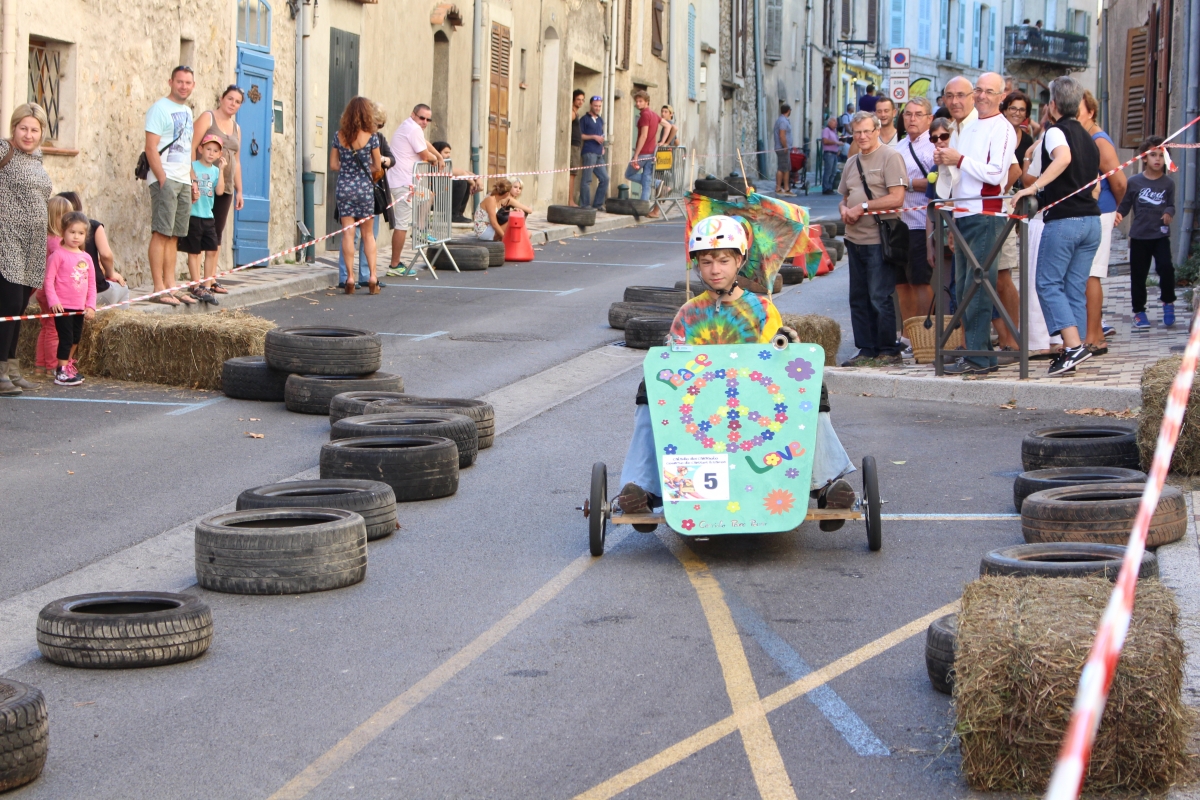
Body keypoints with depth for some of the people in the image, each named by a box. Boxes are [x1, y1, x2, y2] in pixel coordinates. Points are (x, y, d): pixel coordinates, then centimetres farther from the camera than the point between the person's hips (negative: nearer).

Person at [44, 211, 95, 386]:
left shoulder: (86, 258, 9)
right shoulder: (58, 255, -8)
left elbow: (92, 284, 13)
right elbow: (49, 279, -11)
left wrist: (91, 305, 5)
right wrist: (53, 301, -19)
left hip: (80, 307, 6)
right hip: (63, 306, -6)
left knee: (75, 339, 16)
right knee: (66, 338, -8)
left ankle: (68, 365, 33)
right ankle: (61, 372, -2)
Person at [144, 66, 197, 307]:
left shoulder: (187, 111, 18)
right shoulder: (160, 108, -6)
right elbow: (151, 148, -13)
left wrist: (193, 180, 17)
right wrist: (163, 180, -18)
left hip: (184, 181, 8)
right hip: (166, 179, -8)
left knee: (174, 235, 9)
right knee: (161, 233, -9)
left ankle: (170, 286, 12)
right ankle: (159, 289, -10)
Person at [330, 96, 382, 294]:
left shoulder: (339, 136, 0)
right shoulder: (371, 137, -7)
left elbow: (333, 165, 4)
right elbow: (377, 167, 0)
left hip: (344, 188, 1)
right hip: (364, 188, -1)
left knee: (347, 233, 2)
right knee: (368, 234, 8)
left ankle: (350, 277, -2)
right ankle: (372, 277, 2)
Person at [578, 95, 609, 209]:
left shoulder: (600, 120, 21)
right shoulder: (585, 119, 1)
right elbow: (580, 135, -4)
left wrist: (602, 147, 15)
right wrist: (594, 137, -12)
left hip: (599, 154, 7)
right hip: (589, 152, -7)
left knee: (604, 178, 6)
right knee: (586, 179, -8)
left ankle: (598, 204, 13)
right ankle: (584, 205, -7)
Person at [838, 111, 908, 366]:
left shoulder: (890, 157, -6)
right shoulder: (851, 163, 18)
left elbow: (896, 198, -14)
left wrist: (862, 206, -14)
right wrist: (844, 209, 3)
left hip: (879, 239, -8)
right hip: (855, 238, 8)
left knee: (880, 298, -6)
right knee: (858, 298, 9)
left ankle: (889, 350, 3)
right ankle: (866, 350, 16)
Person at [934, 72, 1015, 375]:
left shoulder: (1002, 129, -6)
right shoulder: (966, 126, 19)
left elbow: (995, 173, -17)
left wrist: (959, 159, -13)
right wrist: (945, 160, 8)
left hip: (986, 216, -9)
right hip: (962, 214, 9)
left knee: (976, 285, -11)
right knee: (963, 285, 9)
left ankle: (977, 357, -11)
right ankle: (977, 350, 15)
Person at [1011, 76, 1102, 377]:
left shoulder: (1056, 132, -6)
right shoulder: (1088, 138, 18)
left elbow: (1063, 157, -29)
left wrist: (1033, 187, -33)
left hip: (1063, 220, -7)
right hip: (1091, 220, 7)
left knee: (1049, 284, -3)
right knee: (1076, 289, 8)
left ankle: (1074, 345, -17)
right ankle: (1071, 352, 5)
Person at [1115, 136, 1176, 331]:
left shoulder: (1168, 184, 2)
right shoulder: (1134, 182, -2)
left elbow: (1171, 205, 5)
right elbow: (1125, 204, 2)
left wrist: (1168, 213, -17)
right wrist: (1119, 214, -17)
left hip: (1161, 236, 0)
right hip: (1139, 236, 0)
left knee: (1165, 268, -15)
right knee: (1138, 275, 5)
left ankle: (1168, 303, 8)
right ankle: (1139, 312, 18)